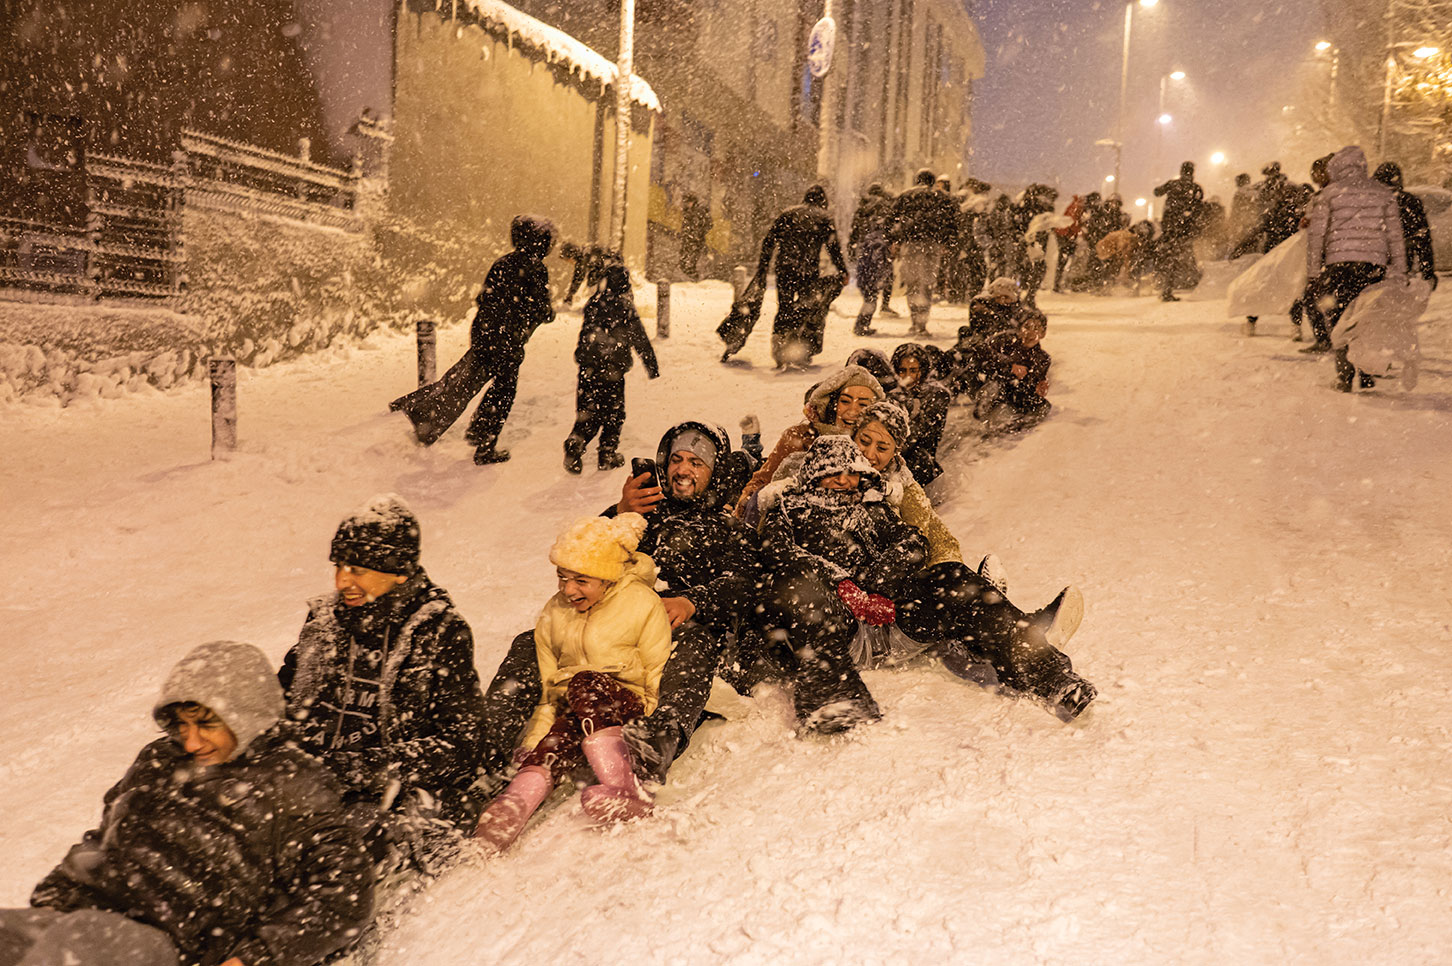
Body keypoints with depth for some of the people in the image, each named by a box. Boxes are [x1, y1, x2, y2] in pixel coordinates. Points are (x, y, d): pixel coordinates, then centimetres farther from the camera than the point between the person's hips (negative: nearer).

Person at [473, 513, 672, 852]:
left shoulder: (643, 604, -3)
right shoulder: (554, 613, 11)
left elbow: (658, 679, -4)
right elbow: (545, 687, 9)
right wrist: (534, 740, -4)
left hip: (628, 713, -4)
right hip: (572, 715, 4)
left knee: (586, 685, -34)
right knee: (545, 752, -27)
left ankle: (626, 791, -43)